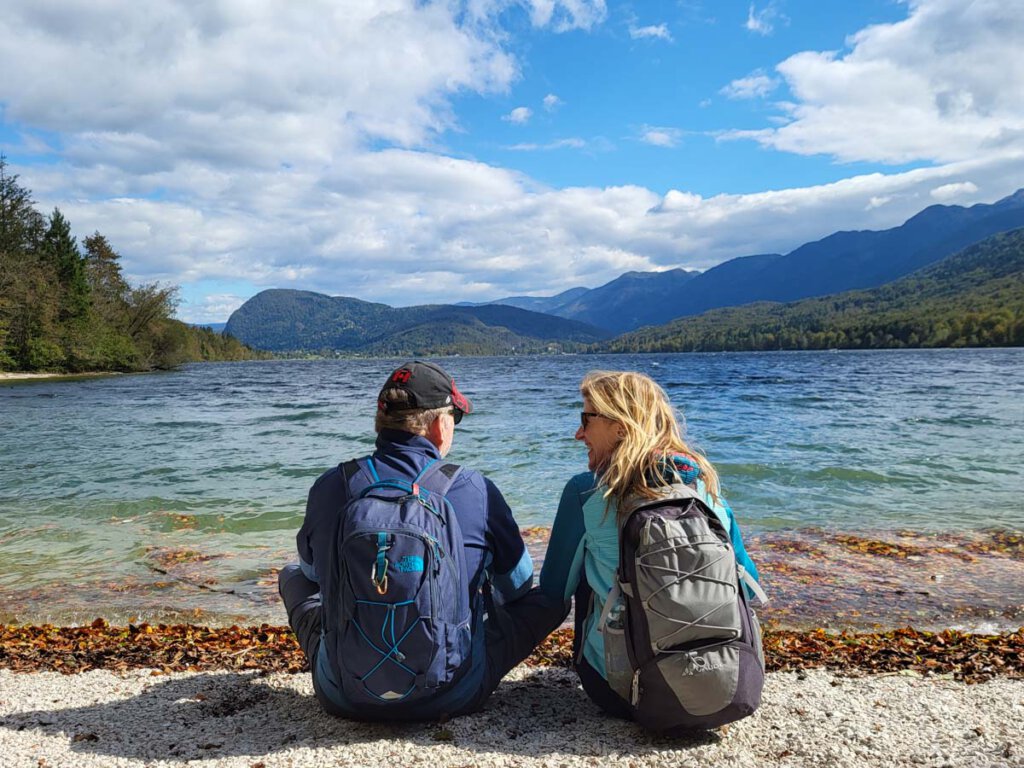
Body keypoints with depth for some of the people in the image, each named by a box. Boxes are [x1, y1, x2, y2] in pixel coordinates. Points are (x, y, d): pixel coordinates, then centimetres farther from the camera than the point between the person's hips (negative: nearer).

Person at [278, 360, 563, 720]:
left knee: (293, 575, 26)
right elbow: (517, 587, 5)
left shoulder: (328, 487, -7)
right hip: (452, 696, -2)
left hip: (345, 697, 2)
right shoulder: (475, 489, -12)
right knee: (551, 597, 16)